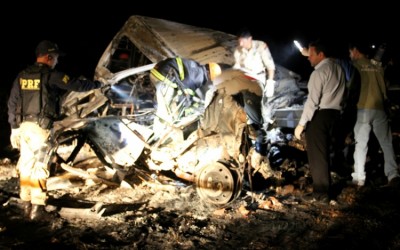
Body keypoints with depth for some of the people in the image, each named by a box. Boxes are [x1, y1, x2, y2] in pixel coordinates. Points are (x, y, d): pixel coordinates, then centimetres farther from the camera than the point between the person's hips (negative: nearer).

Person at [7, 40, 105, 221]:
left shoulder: (22, 76, 10)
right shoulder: (52, 76, -9)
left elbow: (12, 103, 11)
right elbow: (77, 85, -5)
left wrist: (14, 128, 17)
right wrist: (98, 84, 13)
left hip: (24, 126, 6)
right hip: (41, 128, -6)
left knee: (26, 165, 12)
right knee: (39, 167, -2)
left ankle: (26, 204, 21)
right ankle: (37, 209, 0)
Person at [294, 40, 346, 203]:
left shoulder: (319, 72, -14)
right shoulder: (338, 69, 14)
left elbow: (312, 101, -17)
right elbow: (338, 94, 16)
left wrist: (302, 123, -16)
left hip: (319, 115, -9)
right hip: (334, 113, 9)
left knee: (316, 155, -2)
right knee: (324, 153, 16)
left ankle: (321, 194, 2)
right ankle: (324, 189, 23)